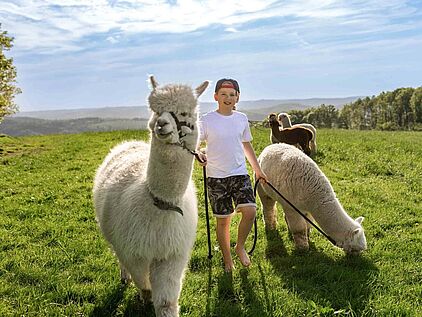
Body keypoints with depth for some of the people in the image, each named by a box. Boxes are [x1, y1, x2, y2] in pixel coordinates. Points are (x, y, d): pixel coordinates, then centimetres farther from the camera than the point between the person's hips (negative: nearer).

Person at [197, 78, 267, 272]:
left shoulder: (242, 119, 7)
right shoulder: (207, 120, -4)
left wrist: (257, 169, 23)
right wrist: (199, 154, -28)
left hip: (240, 174, 3)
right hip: (216, 177, -2)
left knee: (250, 211, -14)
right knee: (223, 220, 3)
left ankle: (240, 246, 13)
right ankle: (227, 260, 22)